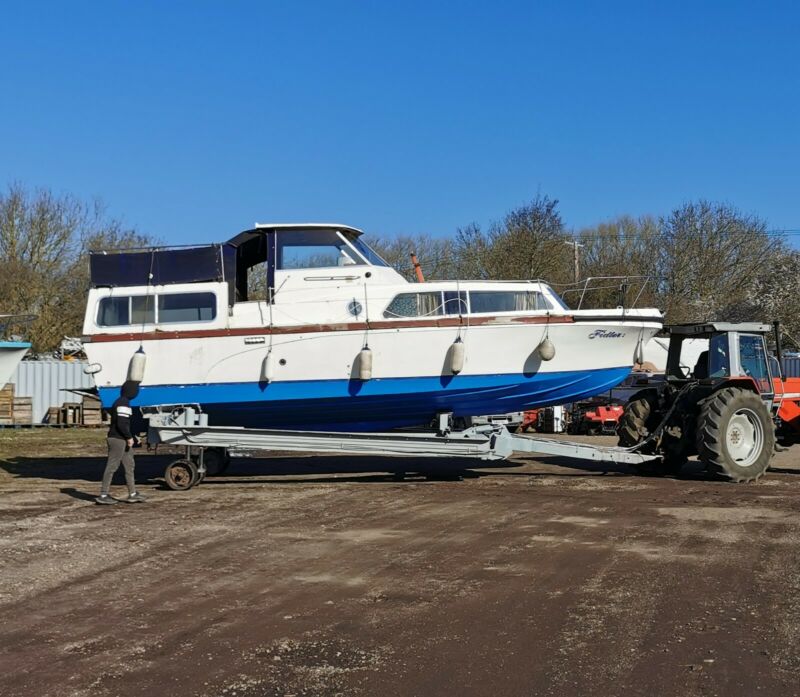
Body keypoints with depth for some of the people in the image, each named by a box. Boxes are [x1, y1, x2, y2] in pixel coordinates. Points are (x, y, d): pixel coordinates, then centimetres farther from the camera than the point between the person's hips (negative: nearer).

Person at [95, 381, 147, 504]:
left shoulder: (119, 402, 16)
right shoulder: (124, 404, -16)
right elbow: (121, 424, -23)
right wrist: (129, 437, -14)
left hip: (121, 439, 11)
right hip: (118, 439, -11)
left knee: (129, 464, 12)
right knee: (112, 466, -5)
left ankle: (133, 494, 16)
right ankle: (103, 495, -1)